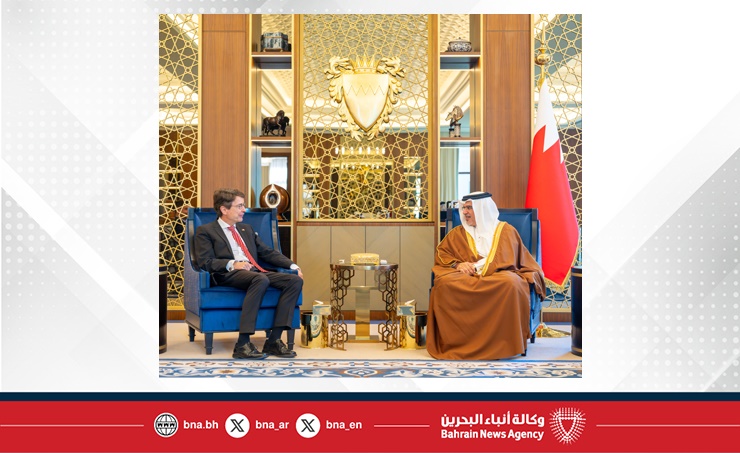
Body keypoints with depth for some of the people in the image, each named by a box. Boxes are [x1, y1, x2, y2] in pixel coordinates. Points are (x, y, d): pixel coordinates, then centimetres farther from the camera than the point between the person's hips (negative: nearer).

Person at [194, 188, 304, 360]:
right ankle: (242, 344, -37)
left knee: (295, 280, -19)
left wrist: (293, 266, 9)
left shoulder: (247, 229, 30)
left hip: (256, 273, 7)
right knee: (261, 279, -39)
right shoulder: (205, 231, 10)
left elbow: (268, 253, 25)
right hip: (229, 275, -6)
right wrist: (232, 264, -19)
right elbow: (205, 262, -3)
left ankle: (274, 340, -23)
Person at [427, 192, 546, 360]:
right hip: (467, 278, 2)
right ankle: (456, 342, -27)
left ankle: (505, 343, -28)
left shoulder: (506, 231, 17)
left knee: (510, 283, -39)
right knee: (444, 283, -33)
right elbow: (441, 253, 17)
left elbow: (524, 260, 13)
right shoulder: (458, 233, 23)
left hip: (499, 275, -1)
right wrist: (456, 264, -4)